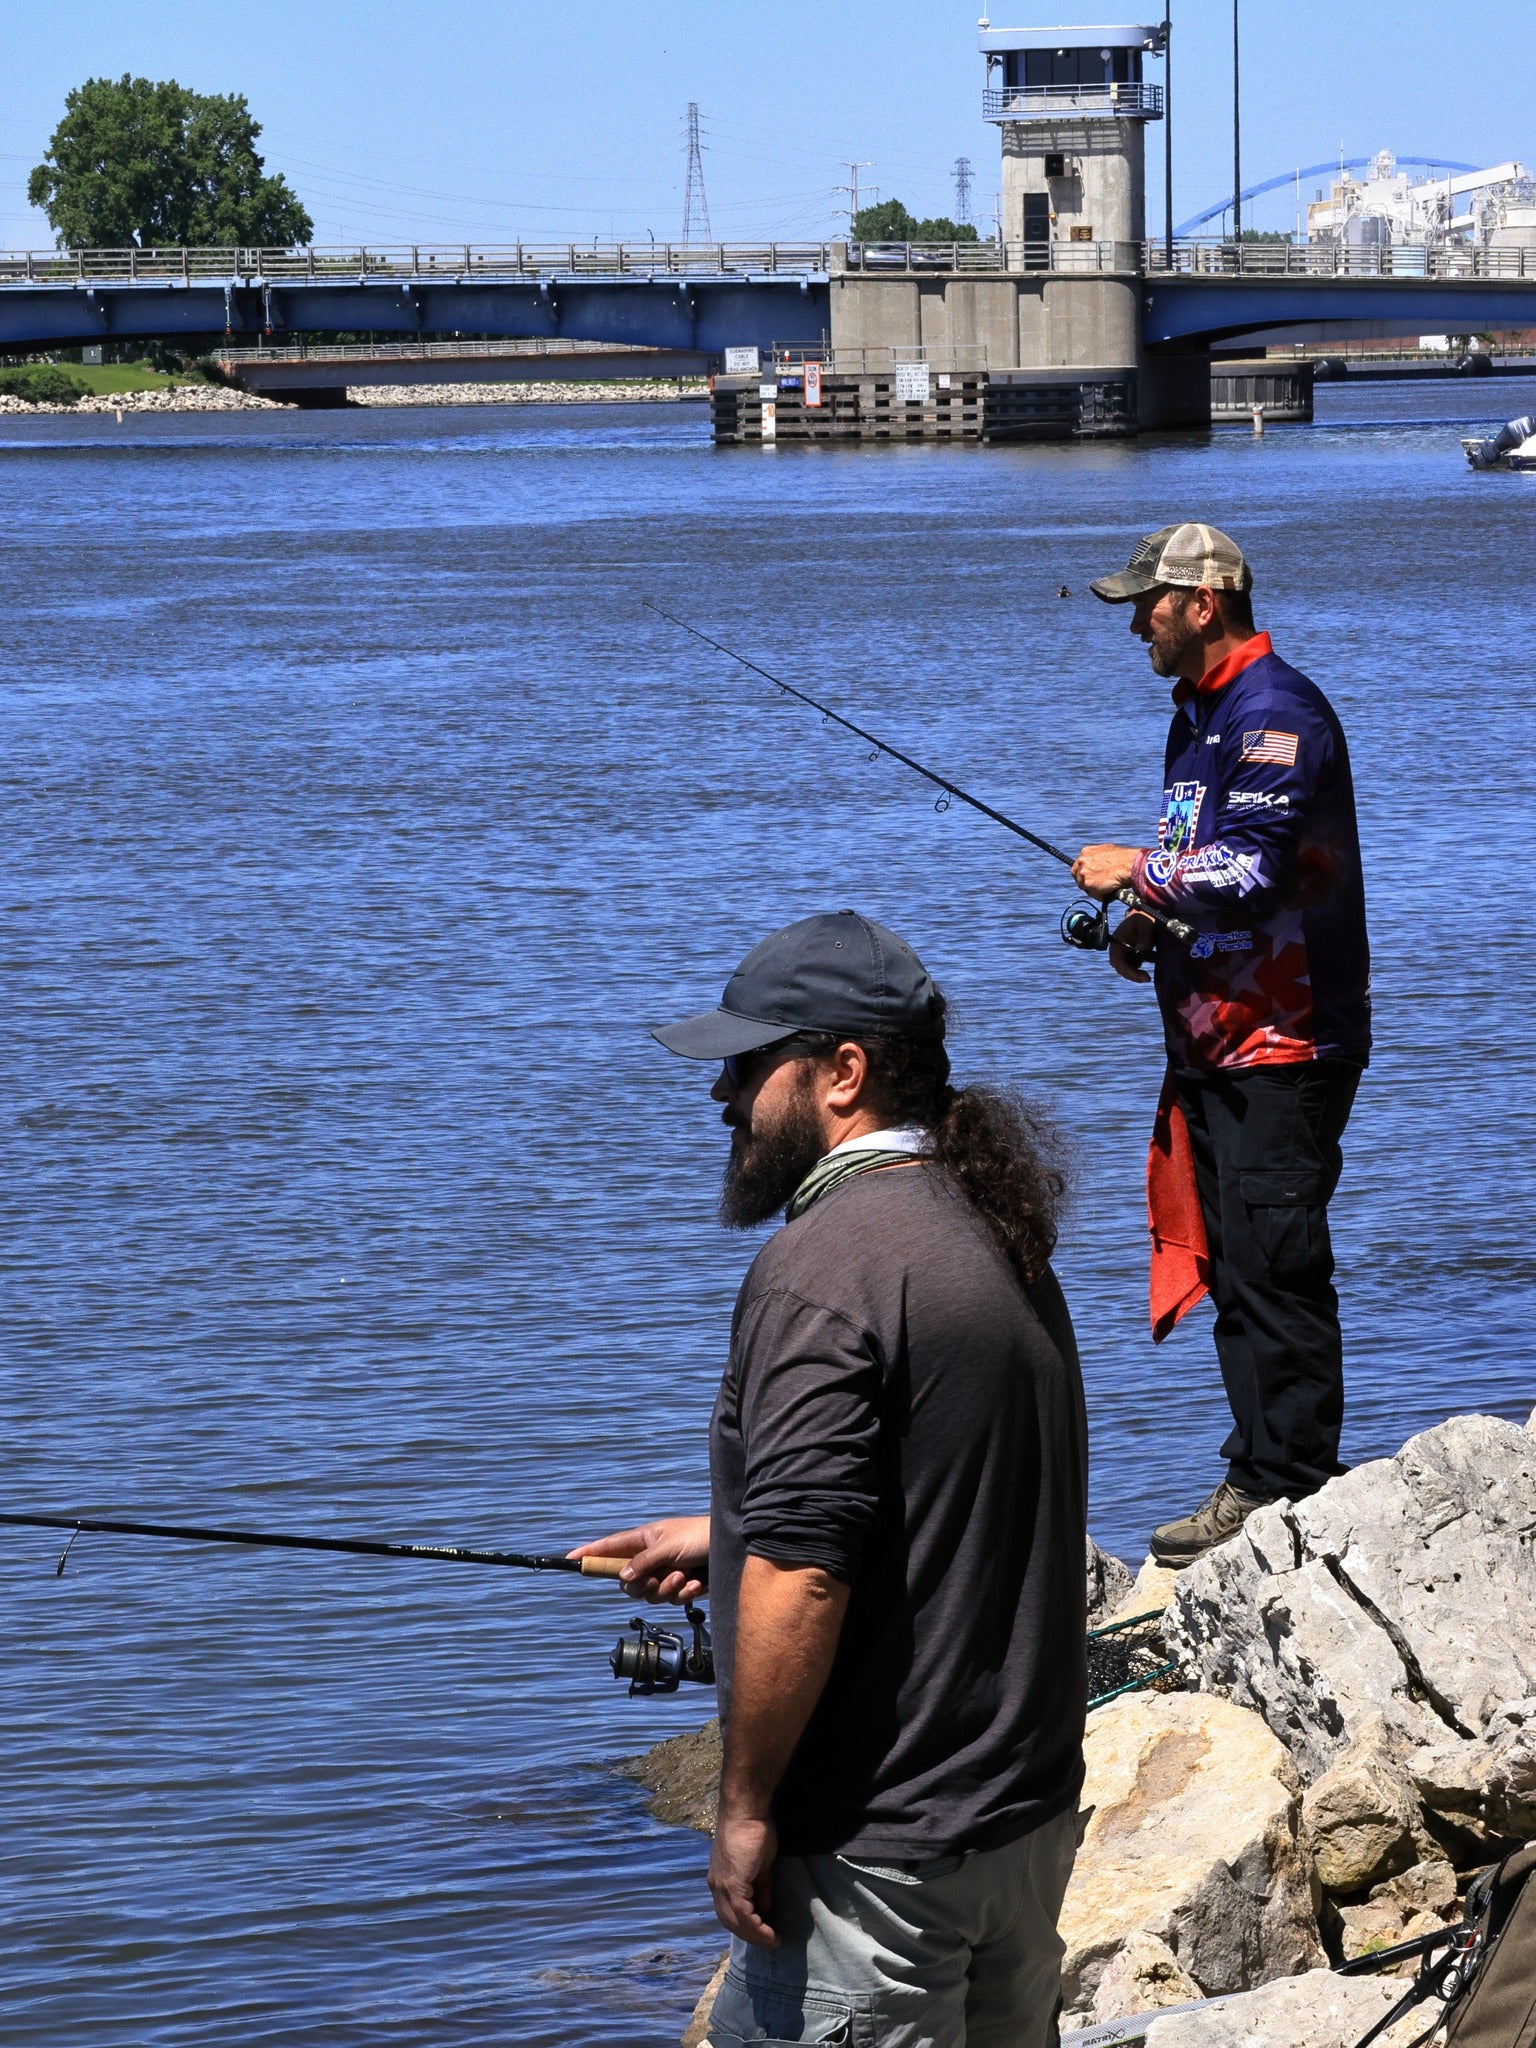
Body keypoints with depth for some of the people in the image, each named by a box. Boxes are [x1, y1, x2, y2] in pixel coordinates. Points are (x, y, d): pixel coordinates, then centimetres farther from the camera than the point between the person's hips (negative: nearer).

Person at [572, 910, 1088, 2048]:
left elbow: (802, 1578, -24)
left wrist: (747, 1810, -17)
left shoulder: (827, 1264, -19)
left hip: (881, 1847, -10)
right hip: (1032, 1805, 10)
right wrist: (728, 1534, 27)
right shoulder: (994, 1240, 11)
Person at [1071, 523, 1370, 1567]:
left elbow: (1252, 871, -23)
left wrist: (1139, 870, -10)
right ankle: (1256, 1480, 18)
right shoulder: (1199, 715, 18)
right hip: (1215, 1042, 10)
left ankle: (1291, 1492, -5)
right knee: (1235, 1265, 12)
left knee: (1275, 1265, -9)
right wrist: (1152, 929, 9)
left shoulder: (1278, 713, -14)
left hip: (1283, 1048, -10)